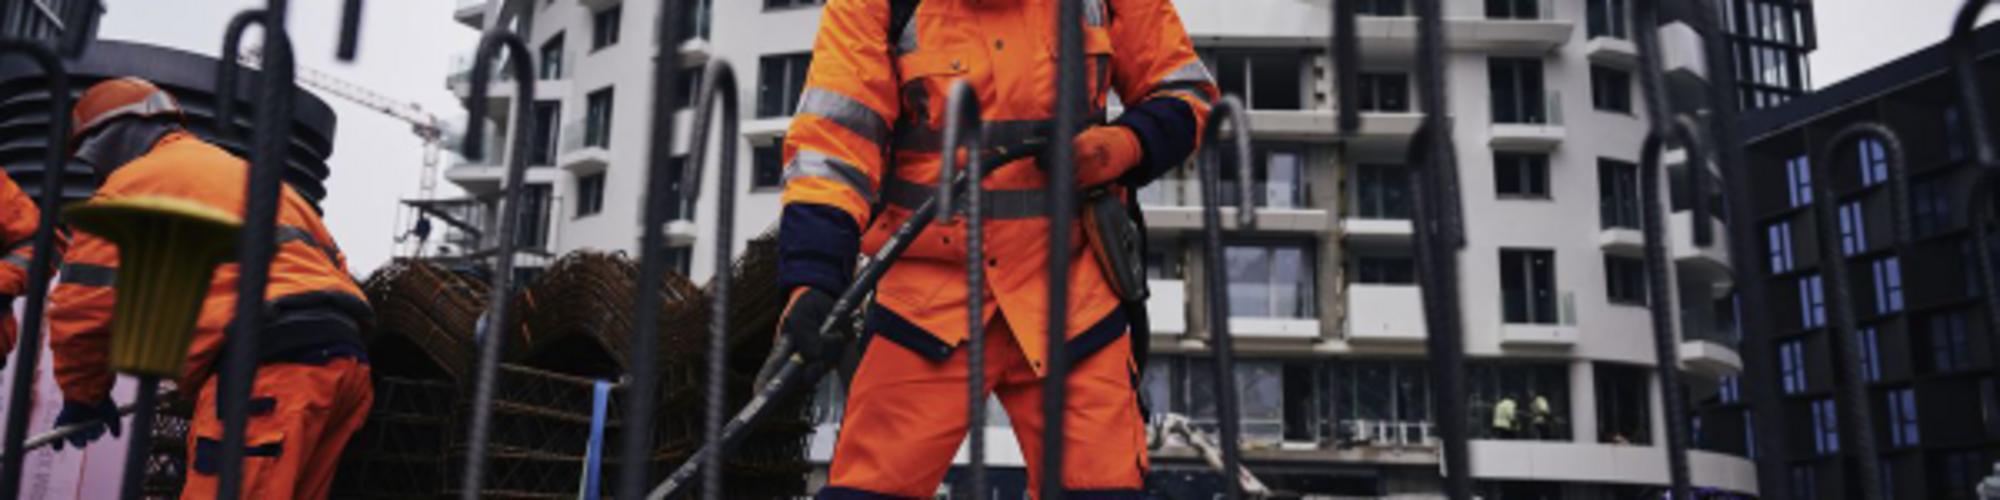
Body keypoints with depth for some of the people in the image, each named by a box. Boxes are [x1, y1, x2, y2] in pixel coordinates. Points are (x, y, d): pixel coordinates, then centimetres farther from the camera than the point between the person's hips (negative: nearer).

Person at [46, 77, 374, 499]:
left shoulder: (133, 181, 10)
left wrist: (83, 395, 18)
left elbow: (83, 303, 3)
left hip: (268, 364, -8)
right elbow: (333, 264, 29)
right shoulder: (247, 173, 33)